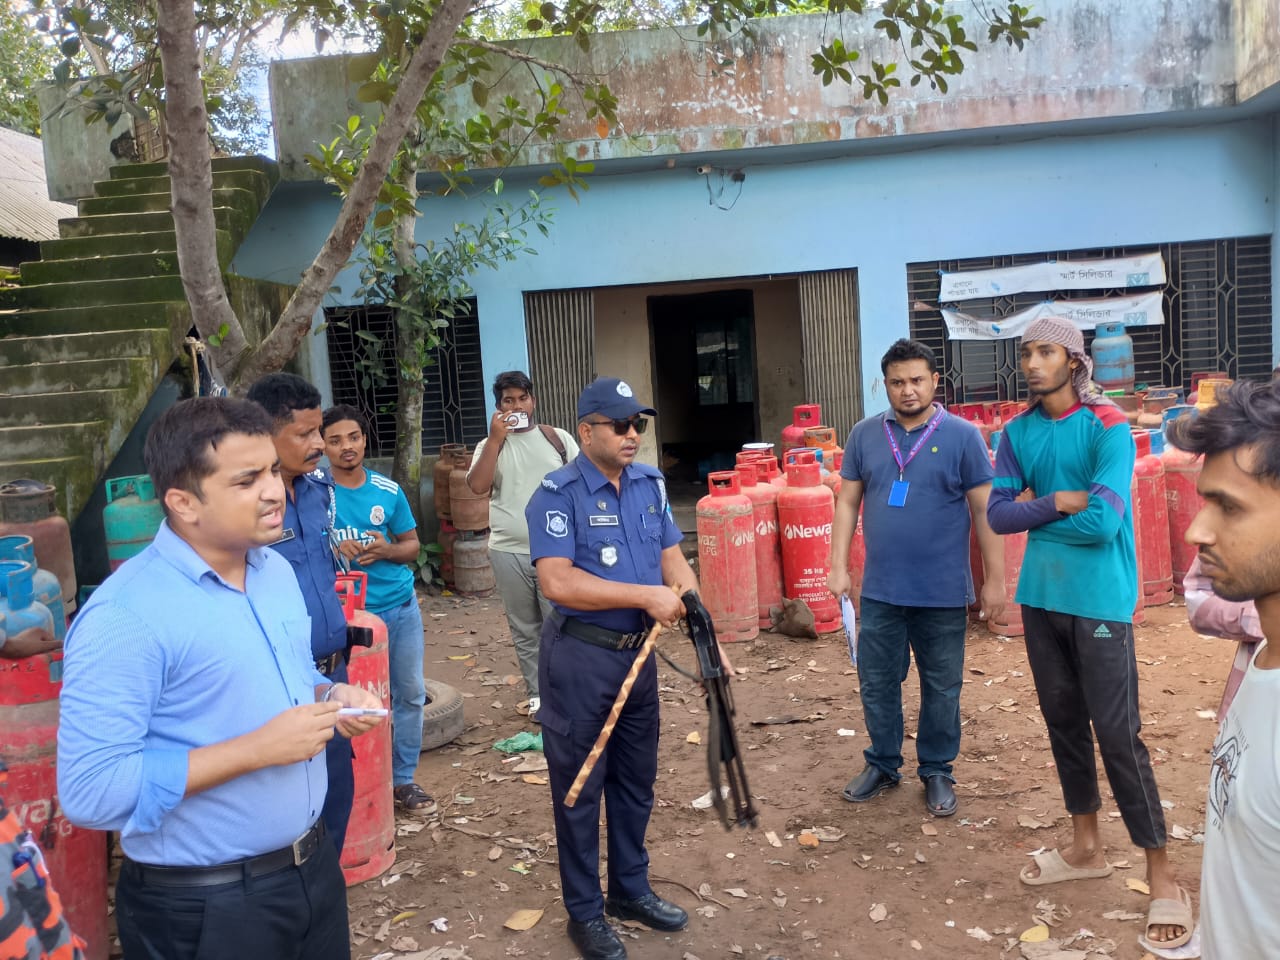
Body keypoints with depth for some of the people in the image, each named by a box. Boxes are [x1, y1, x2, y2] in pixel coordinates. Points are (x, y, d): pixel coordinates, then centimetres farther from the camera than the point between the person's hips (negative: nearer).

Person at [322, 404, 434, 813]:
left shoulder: (388, 490, 3)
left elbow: (412, 545, 9)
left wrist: (386, 550, -12)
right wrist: (333, 549, -19)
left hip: (401, 607, 4)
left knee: (411, 694, 10)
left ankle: (403, 779, 24)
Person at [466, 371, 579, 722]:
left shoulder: (558, 438, 5)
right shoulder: (490, 445, 4)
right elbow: (477, 486, -13)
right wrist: (496, 438, -17)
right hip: (509, 552, 1)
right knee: (525, 630, 10)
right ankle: (537, 693, 22)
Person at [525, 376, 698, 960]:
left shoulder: (650, 485, 5)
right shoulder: (558, 494, -16)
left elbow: (672, 560, 5)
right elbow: (557, 582, -26)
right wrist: (646, 595, -25)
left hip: (638, 653, 7)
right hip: (580, 657, -6)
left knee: (637, 778, 18)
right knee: (580, 785, 7)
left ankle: (630, 889, 37)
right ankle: (585, 912, 24)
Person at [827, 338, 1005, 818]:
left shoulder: (962, 436, -5)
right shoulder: (865, 435, 3)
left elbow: (984, 511, -4)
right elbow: (847, 503, 7)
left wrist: (995, 578, -5)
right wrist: (838, 565, 2)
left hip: (943, 593, -2)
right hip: (880, 591, 2)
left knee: (941, 688, 11)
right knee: (877, 684, 12)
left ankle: (937, 771, 28)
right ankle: (882, 764, 31)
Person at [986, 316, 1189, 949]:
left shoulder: (1108, 426, -12)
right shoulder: (1018, 432, 5)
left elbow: (1103, 521, -21)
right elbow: (998, 514, -1)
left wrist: (1034, 509, -7)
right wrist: (1061, 502, -14)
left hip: (1099, 600, -6)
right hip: (1040, 597, 6)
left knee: (1117, 733, -3)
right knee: (1063, 721, 15)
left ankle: (1162, 877, 10)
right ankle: (1085, 848, 31)